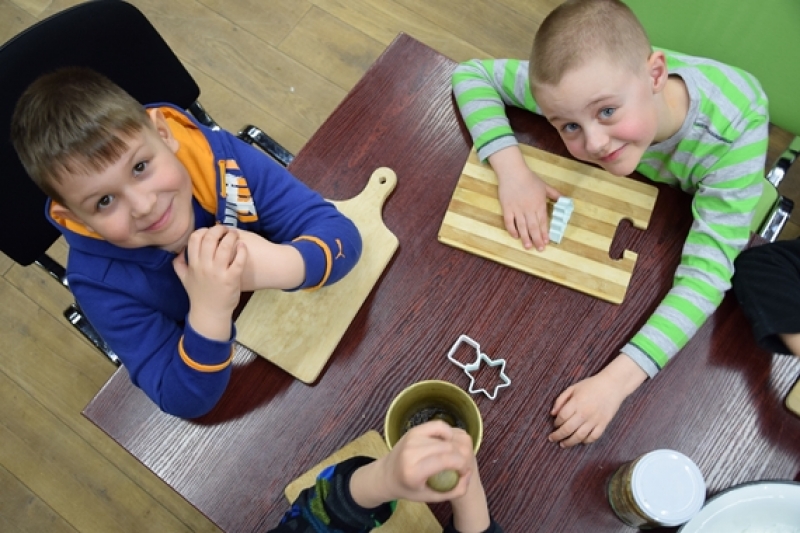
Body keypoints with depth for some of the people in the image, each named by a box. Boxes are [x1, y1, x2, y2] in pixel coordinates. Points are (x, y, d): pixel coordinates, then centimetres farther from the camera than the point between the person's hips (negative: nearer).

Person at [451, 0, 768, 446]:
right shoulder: (585, 82, -38)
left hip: (705, 196, -2)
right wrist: (511, 167, -45)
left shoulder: (735, 136, -46)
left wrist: (616, 381, -57)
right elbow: (471, 74, -29)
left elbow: (706, 273, -47)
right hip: (630, 183, 2)